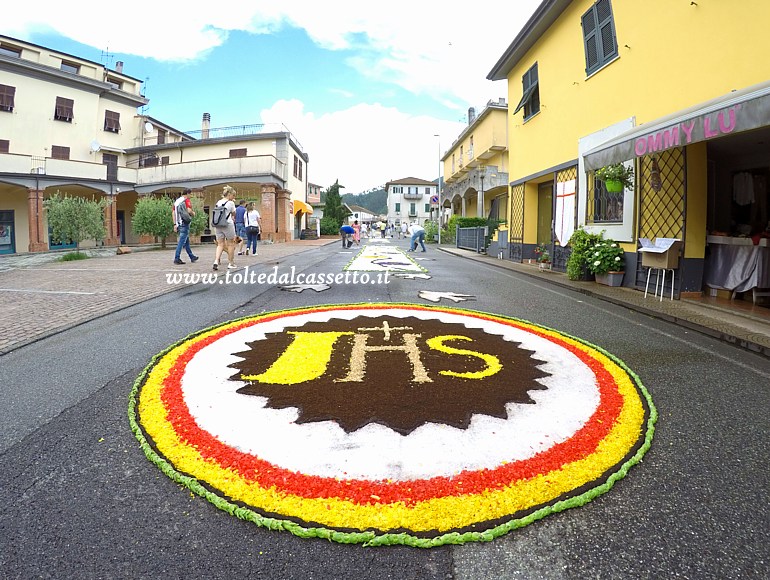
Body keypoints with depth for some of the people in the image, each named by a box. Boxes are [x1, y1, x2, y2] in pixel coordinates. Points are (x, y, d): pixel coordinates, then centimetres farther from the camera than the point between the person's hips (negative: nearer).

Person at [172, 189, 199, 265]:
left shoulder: (176, 201, 16)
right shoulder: (186, 200, -7)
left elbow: (173, 212, 14)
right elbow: (189, 210, -20)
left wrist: (175, 224, 14)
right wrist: (193, 213, 3)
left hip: (179, 224, 8)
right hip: (184, 223, -8)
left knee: (187, 241, 16)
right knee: (182, 241, -8)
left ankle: (192, 256, 26)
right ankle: (177, 258, -11)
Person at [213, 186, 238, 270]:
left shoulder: (218, 202, 10)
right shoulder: (231, 203, -7)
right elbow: (234, 214, 3)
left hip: (218, 225, 5)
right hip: (228, 225, -5)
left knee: (220, 244, 7)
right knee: (230, 244, 8)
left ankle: (216, 261, -13)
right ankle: (230, 263, 14)